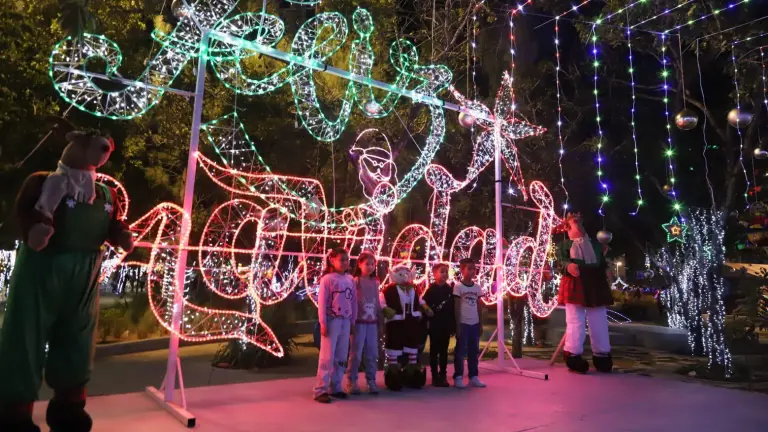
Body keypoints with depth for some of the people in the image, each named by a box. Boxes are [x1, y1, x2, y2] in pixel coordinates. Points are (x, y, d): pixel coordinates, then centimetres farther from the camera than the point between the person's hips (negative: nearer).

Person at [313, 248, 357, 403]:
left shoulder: (350, 279, 8)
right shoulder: (327, 279, -8)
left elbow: (354, 301, 11)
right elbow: (322, 302, -9)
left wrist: (353, 320, 9)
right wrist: (323, 323, -13)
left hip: (345, 321, 6)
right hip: (332, 321, -6)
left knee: (341, 357, 11)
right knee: (327, 357, -3)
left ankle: (335, 388, 22)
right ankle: (321, 390, 5)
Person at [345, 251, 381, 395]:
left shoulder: (375, 282, 9)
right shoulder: (355, 281, -6)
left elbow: (377, 302, 13)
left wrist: (380, 319, 10)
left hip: (372, 322, 5)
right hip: (359, 321, -5)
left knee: (372, 354, 9)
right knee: (356, 353, 0)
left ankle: (371, 382, 19)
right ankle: (351, 382, 12)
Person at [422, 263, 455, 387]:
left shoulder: (450, 289, 6)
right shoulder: (431, 289, -7)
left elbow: (453, 308, 7)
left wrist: (453, 324, 5)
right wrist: (427, 321, -12)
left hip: (446, 325, 4)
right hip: (434, 325, -4)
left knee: (444, 351, 11)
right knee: (434, 351, 5)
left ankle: (443, 375, 20)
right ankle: (435, 377, 12)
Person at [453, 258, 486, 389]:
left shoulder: (477, 287, 8)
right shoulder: (458, 286, -6)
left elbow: (479, 307, 12)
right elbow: (457, 307, -7)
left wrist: (480, 324, 10)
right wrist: (458, 325, -9)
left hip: (475, 323, 5)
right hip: (463, 323, -5)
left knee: (474, 351, 11)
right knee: (460, 351, 1)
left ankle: (473, 377, 20)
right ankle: (458, 377, 9)